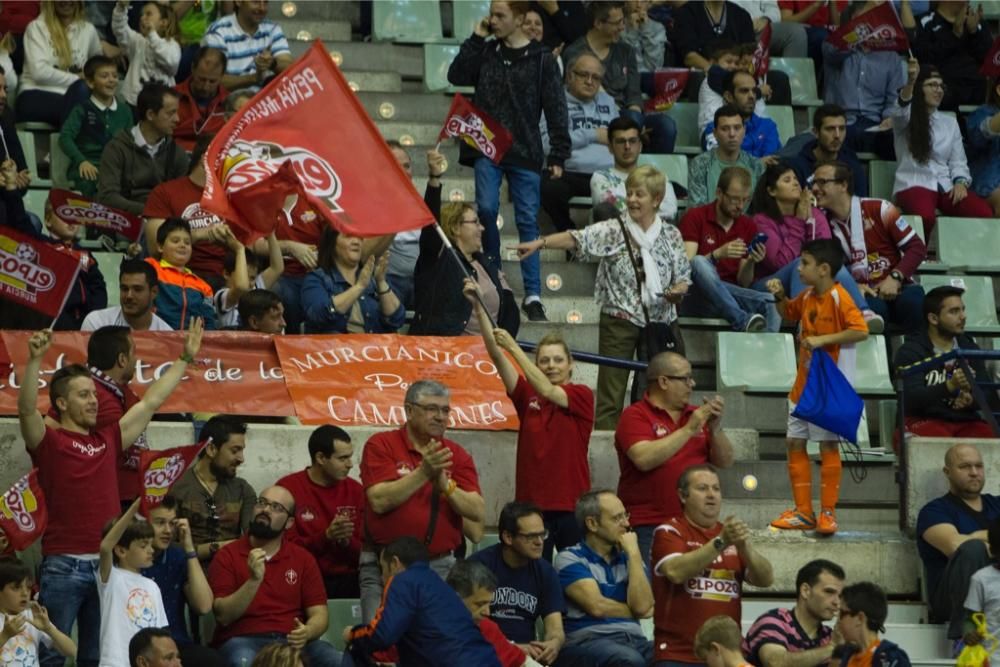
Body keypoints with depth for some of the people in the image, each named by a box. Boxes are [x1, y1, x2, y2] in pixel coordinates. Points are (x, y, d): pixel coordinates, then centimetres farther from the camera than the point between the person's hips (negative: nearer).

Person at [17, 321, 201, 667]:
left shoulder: (108, 440, 16)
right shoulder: (48, 441, 0)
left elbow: (151, 402, 21)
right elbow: (27, 409, -19)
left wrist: (186, 358, 24)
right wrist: (35, 360, -31)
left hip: (107, 564, 6)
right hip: (63, 566, -6)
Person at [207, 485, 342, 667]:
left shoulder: (303, 558, 13)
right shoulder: (228, 556, 5)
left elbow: (319, 614, 8)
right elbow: (223, 616, -5)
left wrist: (306, 633, -15)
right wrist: (254, 580, -18)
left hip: (293, 641, 3)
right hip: (243, 641, -3)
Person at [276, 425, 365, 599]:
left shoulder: (355, 490, 11)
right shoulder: (288, 488, -2)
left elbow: (365, 551, 11)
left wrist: (346, 541, -11)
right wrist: (326, 537, -18)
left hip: (347, 582, 4)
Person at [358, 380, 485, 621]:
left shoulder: (457, 455, 9)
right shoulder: (380, 445, 0)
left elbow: (478, 511, -1)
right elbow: (380, 501, -14)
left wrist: (445, 484, -16)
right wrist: (423, 473, -19)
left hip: (441, 565, 3)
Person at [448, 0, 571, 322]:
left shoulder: (541, 59, 0)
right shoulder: (486, 51, 9)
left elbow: (556, 109, -1)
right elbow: (456, 76, -1)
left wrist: (558, 155, -5)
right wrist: (476, 39, -3)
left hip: (524, 151, -2)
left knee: (528, 220, 0)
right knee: (486, 210, -10)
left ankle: (532, 295, 3)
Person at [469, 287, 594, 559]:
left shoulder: (582, 395, 0)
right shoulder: (527, 396, 7)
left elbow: (548, 391, -17)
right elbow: (496, 356, -1)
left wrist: (514, 348, -18)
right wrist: (479, 309, -12)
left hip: (571, 505, -2)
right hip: (532, 503, 2)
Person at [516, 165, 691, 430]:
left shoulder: (671, 236, 7)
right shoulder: (613, 231, -3)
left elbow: (683, 278, 13)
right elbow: (577, 239, -17)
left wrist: (677, 292, -10)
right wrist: (540, 243, -32)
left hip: (660, 321, 3)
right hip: (619, 320, -3)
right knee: (610, 397, -4)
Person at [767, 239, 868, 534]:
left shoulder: (839, 298, -16)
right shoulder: (807, 297, 9)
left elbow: (861, 330, -25)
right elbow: (788, 313, 30)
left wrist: (823, 339, -28)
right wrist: (780, 296, 10)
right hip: (803, 384, 8)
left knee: (828, 445, -3)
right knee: (795, 443, 7)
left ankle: (828, 513, 4)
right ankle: (804, 512, 14)